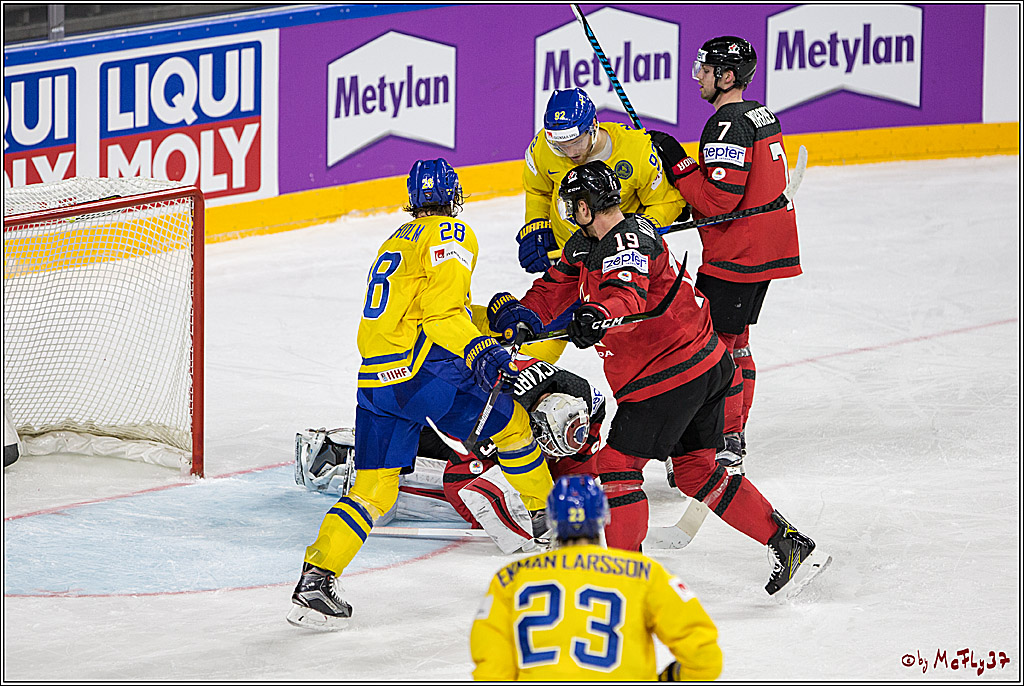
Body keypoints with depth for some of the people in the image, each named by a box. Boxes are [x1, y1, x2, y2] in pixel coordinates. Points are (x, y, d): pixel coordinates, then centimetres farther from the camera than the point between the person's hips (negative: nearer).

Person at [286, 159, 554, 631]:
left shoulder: (397, 239, 26)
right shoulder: (451, 236, -1)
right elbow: (442, 313, -16)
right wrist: (479, 350, -27)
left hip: (374, 378, 7)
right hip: (422, 369, -7)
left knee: (374, 489, 4)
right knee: (511, 422, 14)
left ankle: (316, 577, -10)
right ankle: (548, 517, 24)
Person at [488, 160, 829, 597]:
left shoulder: (627, 243, -20)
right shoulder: (588, 245, 13)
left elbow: (627, 295, -39)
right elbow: (557, 288, 22)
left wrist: (599, 315, -60)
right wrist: (524, 313, 3)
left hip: (671, 374, -10)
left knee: (618, 461, -4)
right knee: (696, 471, 14)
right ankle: (789, 543, 12)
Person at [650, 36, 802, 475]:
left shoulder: (727, 126, -18)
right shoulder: (762, 116, 13)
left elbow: (719, 199, -24)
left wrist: (678, 163, -15)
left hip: (734, 257, -10)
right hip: (767, 253, 10)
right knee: (735, 342, 19)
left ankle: (724, 448, -4)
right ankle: (735, 435, 27)